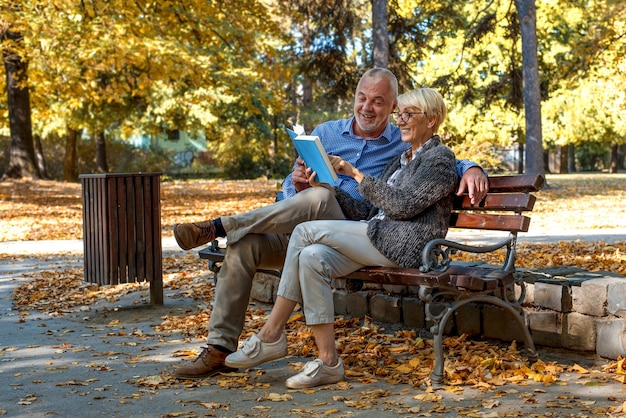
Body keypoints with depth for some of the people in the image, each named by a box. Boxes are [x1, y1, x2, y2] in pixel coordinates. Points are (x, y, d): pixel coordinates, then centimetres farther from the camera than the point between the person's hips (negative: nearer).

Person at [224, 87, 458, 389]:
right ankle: (328, 361, -20)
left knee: (306, 231, -18)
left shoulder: (440, 158, 0)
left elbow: (402, 205, -14)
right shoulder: (402, 161, 27)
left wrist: (356, 174, -10)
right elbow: (369, 212, 19)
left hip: (404, 244, -8)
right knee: (312, 257, -20)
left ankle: (271, 335, -12)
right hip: (377, 239, 8)